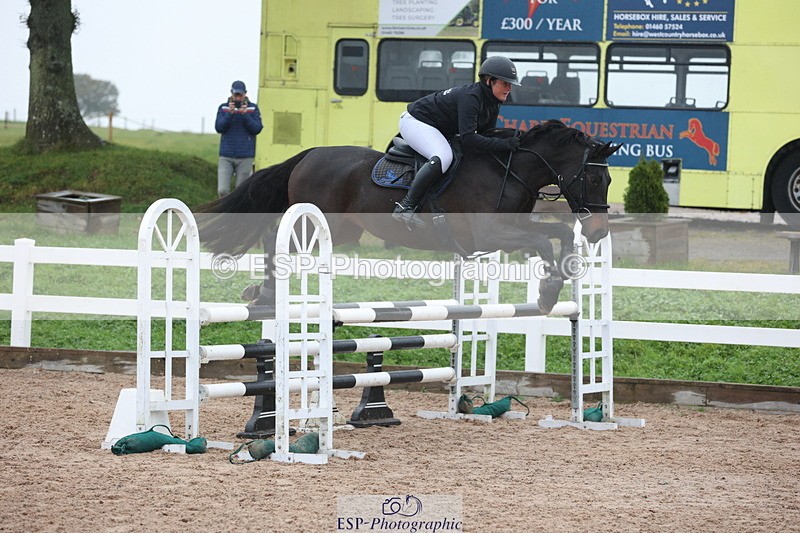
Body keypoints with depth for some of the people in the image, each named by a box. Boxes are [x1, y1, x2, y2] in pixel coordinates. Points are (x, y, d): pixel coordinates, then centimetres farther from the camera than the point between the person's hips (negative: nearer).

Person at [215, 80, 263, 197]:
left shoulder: (253, 108, 5)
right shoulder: (223, 108, 7)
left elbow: (257, 129, -4)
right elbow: (219, 128, -4)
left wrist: (245, 115, -16)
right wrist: (229, 114, -16)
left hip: (245, 157, 0)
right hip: (226, 156, 0)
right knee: (222, 190, -9)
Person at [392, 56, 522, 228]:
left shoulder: (492, 104, 1)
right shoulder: (470, 97, -30)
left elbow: (486, 135, 3)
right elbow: (468, 139, -38)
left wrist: (512, 141, -13)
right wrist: (504, 144, -37)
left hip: (438, 130, 11)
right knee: (443, 157, -33)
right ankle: (405, 207, -33)